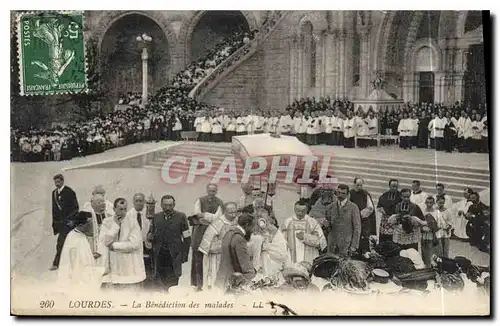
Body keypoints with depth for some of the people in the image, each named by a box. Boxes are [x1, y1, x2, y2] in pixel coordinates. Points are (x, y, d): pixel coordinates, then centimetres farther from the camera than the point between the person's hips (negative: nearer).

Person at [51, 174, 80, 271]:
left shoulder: (69, 192, -7)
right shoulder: (54, 192, 14)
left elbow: (75, 207, -8)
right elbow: (54, 207, 18)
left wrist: (71, 219, -13)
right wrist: (54, 221, 13)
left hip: (67, 221, -7)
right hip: (58, 221, 7)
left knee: (60, 242, -12)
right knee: (63, 242, 11)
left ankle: (56, 263, -11)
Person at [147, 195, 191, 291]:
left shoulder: (181, 217, 1)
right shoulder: (156, 217, 10)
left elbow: (187, 239, 2)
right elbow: (150, 232, 19)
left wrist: (184, 256, -4)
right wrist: (149, 237, -6)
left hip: (174, 257, -2)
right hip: (158, 256, 2)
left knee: (172, 283, -6)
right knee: (159, 280, -1)